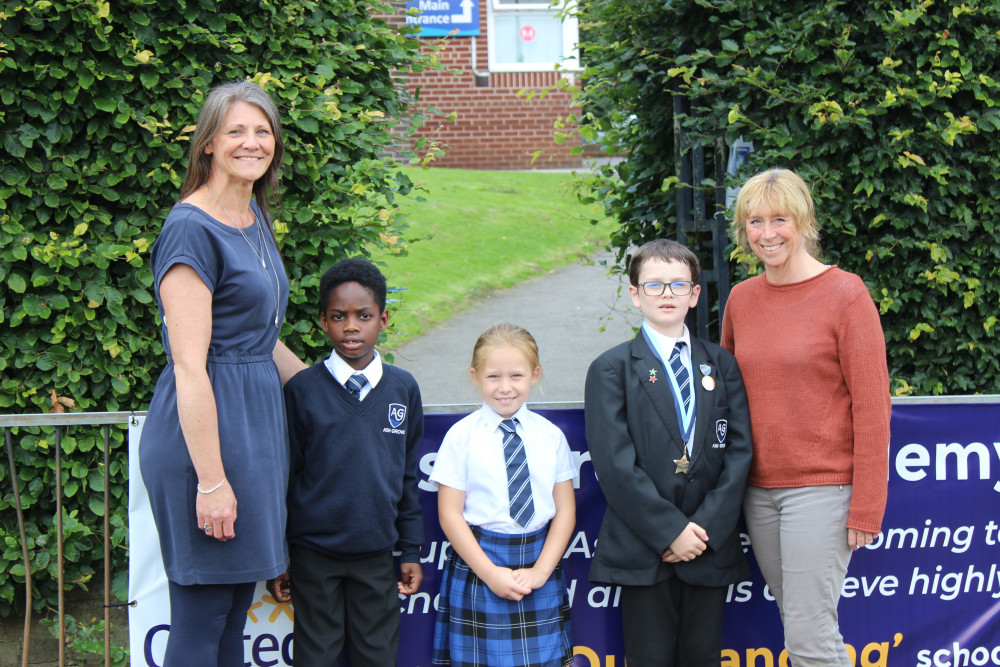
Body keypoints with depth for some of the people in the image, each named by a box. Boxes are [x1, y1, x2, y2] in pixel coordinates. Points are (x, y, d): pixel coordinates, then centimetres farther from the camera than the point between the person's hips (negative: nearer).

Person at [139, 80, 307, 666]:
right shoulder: (192, 229, -16)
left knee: (237, 606, 14)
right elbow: (189, 366, -20)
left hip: (257, 418, 9)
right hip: (205, 426, -9)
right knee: (201, 616, -1)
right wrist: (210, 481, -21)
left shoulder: (254, 215, 12)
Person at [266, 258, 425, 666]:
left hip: (377, 554, 2)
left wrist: (411, 550, 9)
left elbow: (409, 476, 9)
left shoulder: (403, 389, 1)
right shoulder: (301, 391, -6)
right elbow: (284, 478, 0)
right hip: (314, 553, -2)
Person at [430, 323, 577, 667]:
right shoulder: (462, 436, -4)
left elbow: (565, 511, 5)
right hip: (479, 564, -2)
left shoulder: (550, 436, 4)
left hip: (539, 563, 2)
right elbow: (450, 514, -5)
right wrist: (490, 573, -11)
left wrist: (540, 571, -7)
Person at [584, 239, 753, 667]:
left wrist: (707, 527, -10)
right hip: (642, 548, -3)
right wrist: (670, 530, -14)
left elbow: (739, 451, 2)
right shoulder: (611, 369, 1)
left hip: (710, 547, 3)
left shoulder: (721, 365, 11)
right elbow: (614, 464, -8)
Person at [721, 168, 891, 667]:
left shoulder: (845, 294, -8)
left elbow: (871, 407, -10)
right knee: (794, 620, 10)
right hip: (757, 489, 6)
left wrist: (865, 507, -12)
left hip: (822, 485, -5)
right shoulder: (741, 299, 8)